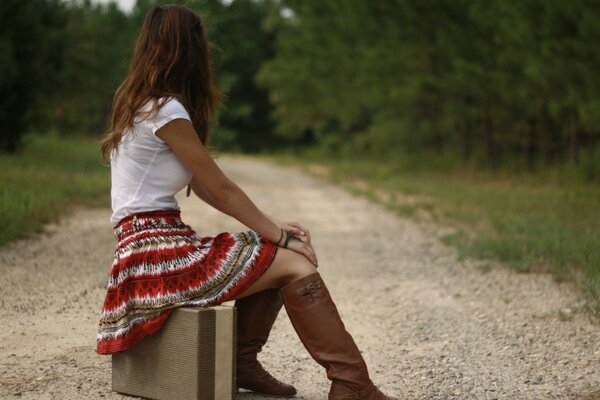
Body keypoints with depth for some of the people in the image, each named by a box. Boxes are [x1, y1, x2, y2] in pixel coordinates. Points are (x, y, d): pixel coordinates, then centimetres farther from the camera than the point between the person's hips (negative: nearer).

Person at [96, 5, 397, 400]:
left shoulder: (142, 105, 15)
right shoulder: (166, 110, -14)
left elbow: (203, 188, 14)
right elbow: (221, 189, -12)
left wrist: (274, 226, 6)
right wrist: (279, 235, -2)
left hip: (152, 247, 9)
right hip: (156, 253, -9)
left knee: (280, 255, 10)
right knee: (297, 265, -11)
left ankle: (244, 362, 11)